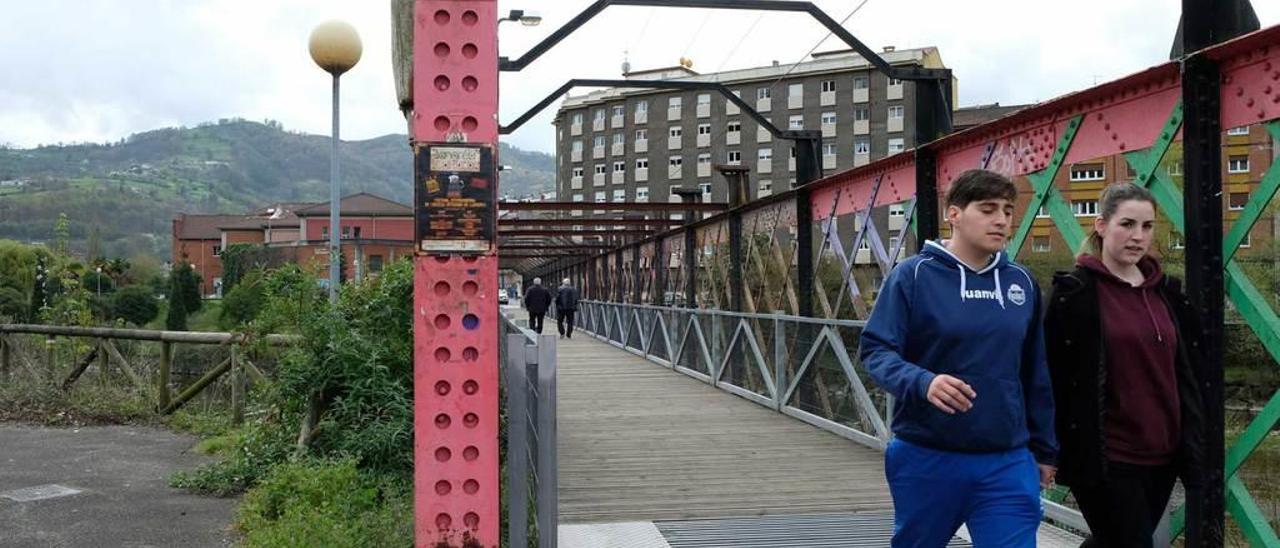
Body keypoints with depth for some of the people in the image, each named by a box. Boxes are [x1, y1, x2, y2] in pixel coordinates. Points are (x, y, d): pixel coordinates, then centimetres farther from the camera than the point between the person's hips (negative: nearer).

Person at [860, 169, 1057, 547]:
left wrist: (1044, 448, 16)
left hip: (1007, 463, 3)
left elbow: (1035, 376, 13)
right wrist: (922, 382, -30)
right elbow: (875, 350, -12)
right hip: (926, 458, -3)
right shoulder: (914, 275, -7)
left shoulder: (1022, 284, 7)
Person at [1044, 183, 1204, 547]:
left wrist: (1194, 447, 9)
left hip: (1162, 456, 6)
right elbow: (1052, 378, -10)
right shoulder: (1075, 292, -9)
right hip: (1104, 459, -6)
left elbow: (1185, 376, 13)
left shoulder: (1167, 292, 10)